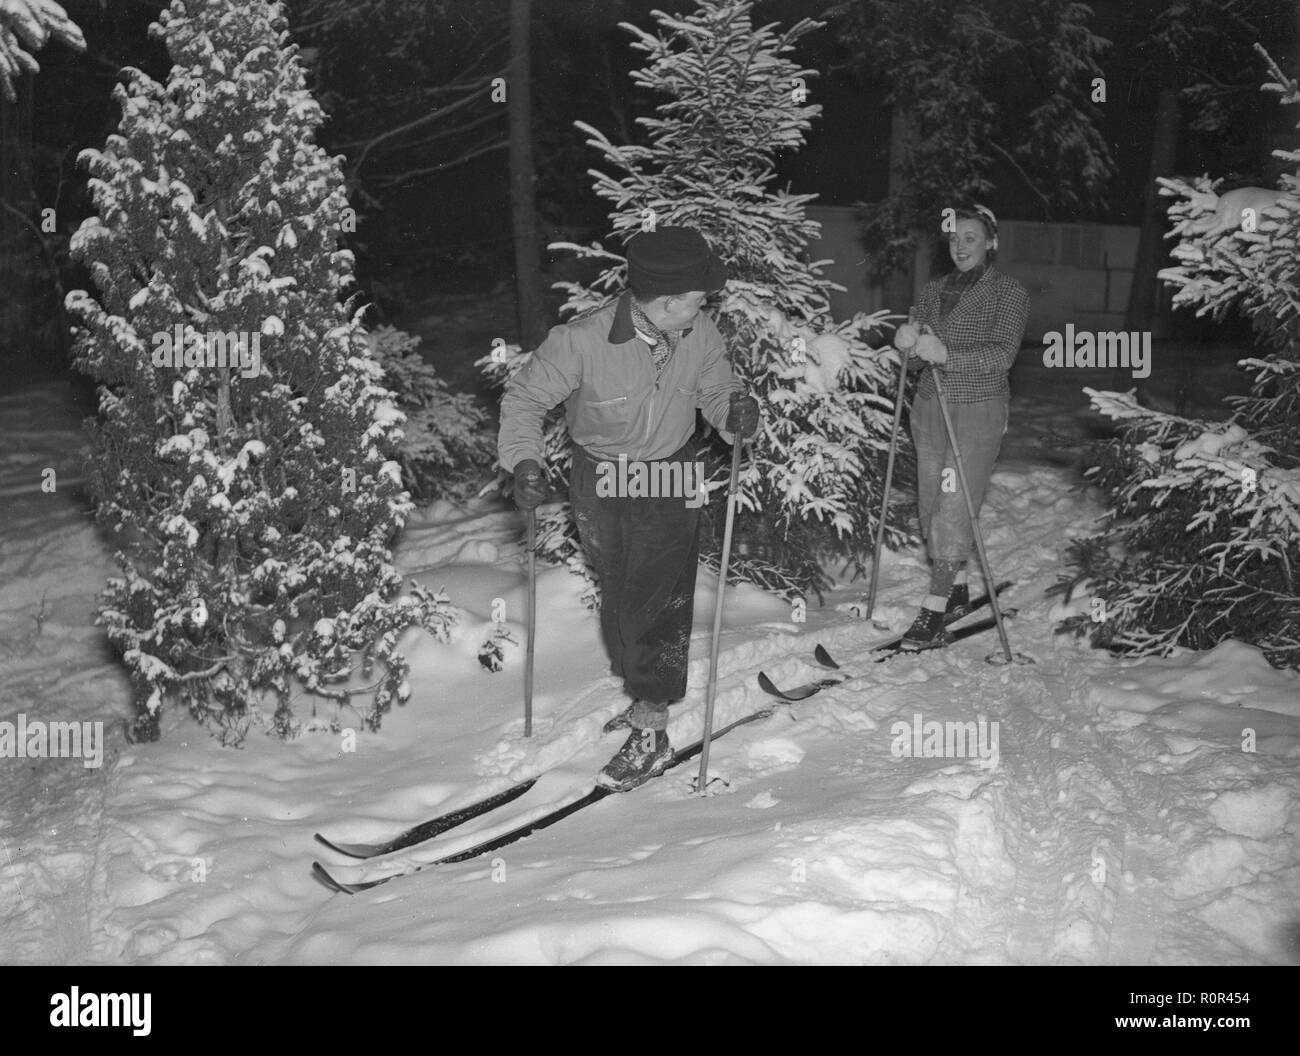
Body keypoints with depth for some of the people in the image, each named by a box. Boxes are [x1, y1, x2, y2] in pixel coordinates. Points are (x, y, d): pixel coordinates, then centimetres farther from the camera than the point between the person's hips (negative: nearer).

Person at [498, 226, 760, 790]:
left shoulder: (701, 334, -17)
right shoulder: (582, 341, -25)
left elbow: (715, 393, -1)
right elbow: (524, 398, -14)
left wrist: (736, 413, -24)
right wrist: (525, 461, -28)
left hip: (670, 479, 0)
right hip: (599, 479, 0)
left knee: (658, 602, -5)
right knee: (616, 596, 15)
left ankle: (651, 732, 5)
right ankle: (641, 696, 37)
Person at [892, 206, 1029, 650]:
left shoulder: (1008, 292, -3)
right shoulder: (935, 290, 15)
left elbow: (1002, 354, -15)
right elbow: (917, 362, 15)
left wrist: (946, 355, -30)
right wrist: (908, 345, -10)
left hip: (978, 409, -6)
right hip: (929, 407, 6)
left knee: (955, 505, -13)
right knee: (930, 502, 7)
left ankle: (935, 611, -15)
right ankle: (957, 588, 24)